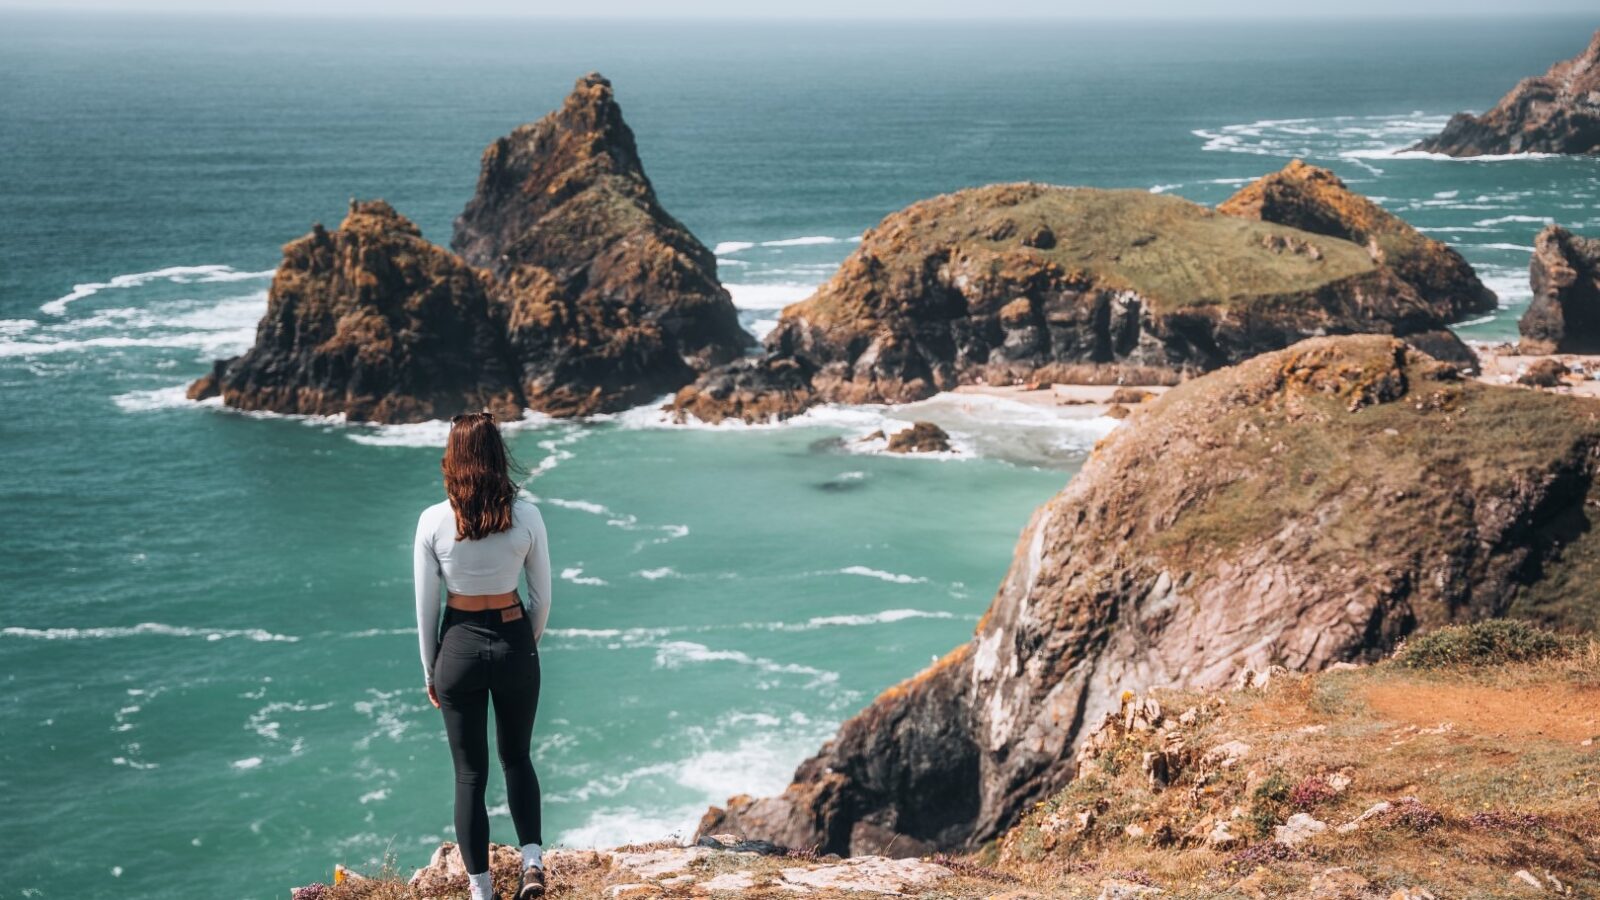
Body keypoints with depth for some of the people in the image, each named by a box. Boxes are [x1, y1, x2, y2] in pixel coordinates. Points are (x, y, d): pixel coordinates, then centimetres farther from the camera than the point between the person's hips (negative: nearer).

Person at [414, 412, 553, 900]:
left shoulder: (433, 521, -11)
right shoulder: (526, 516, -9)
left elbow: (426, 604, -5)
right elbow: (542, 595, -1)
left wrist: (430, 669, 8)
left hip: (460, 646, -1)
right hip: (514, 644, 1)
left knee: (470, 773, 9)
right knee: (517, 757, 22)